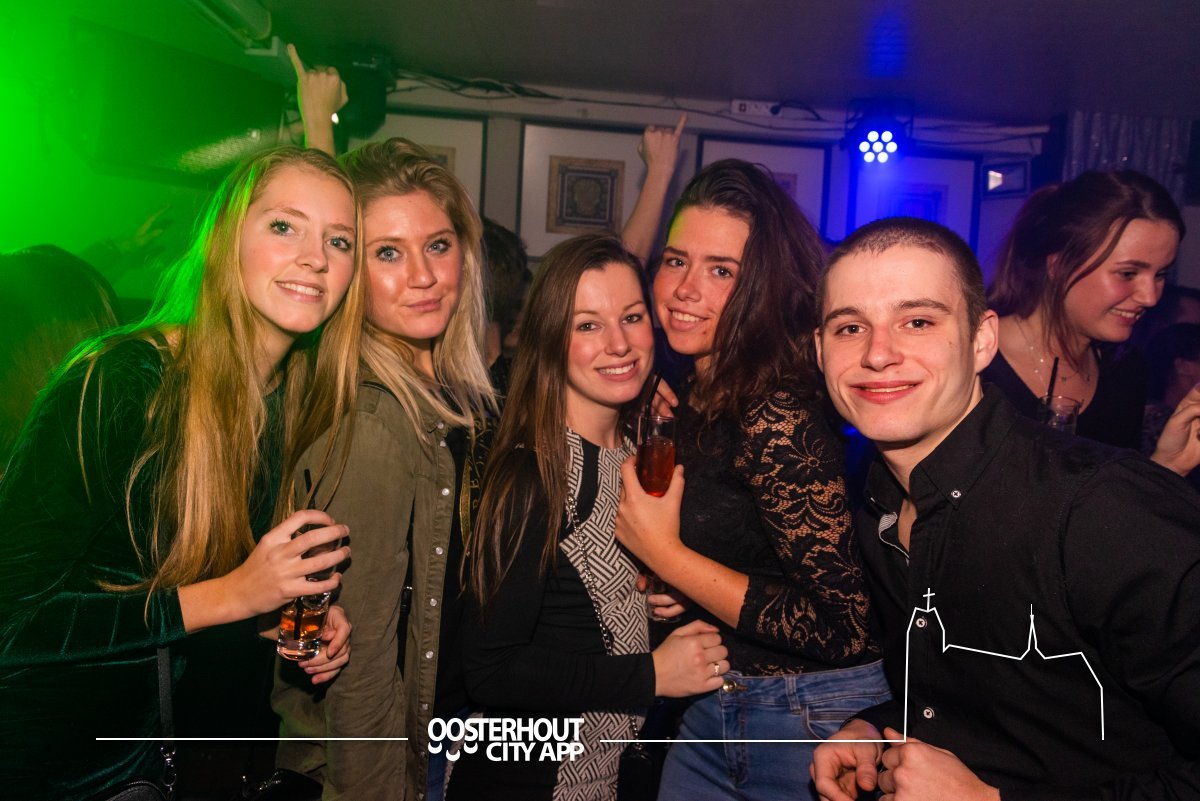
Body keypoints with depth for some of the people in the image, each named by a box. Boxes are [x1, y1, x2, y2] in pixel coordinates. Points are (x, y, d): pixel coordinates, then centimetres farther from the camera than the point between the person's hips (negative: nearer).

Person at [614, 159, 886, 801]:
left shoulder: (779, 416, -23)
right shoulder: (693, 401, 0)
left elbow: (844, 625, -25)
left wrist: (665, 553, -21)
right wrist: (664, 590, -4)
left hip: (815, 721, -7)